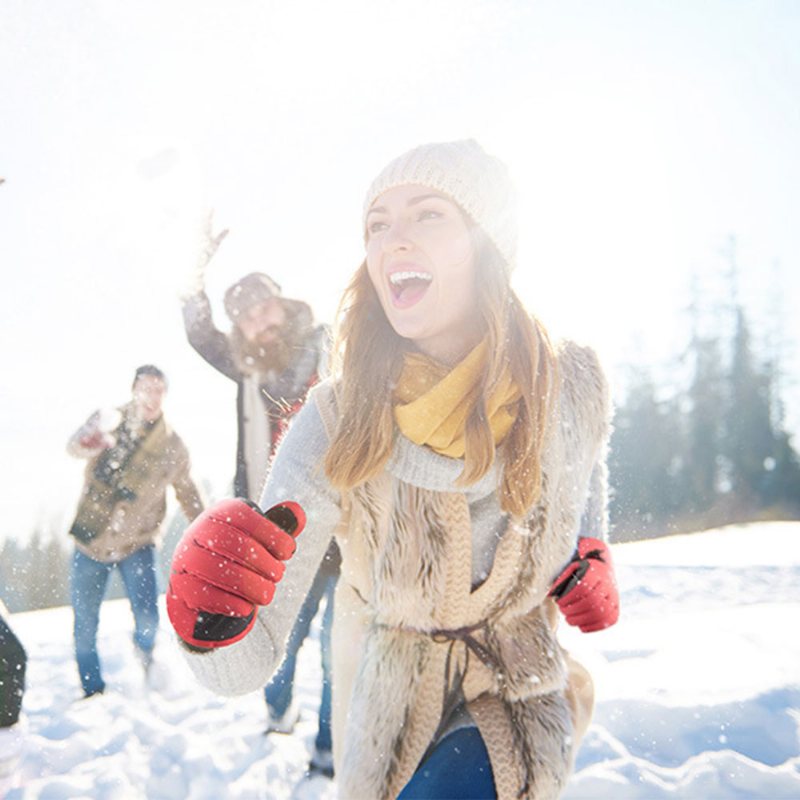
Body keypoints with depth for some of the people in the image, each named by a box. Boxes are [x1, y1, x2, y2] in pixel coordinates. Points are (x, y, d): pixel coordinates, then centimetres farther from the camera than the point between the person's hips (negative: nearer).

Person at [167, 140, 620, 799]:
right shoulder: (336, 425, -27)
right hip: (390, 692, 1)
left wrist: (591, 555, -9)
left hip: (518, 692, 0)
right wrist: (213, 621, -52)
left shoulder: (570, 384, -21)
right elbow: (247, 664, -30)